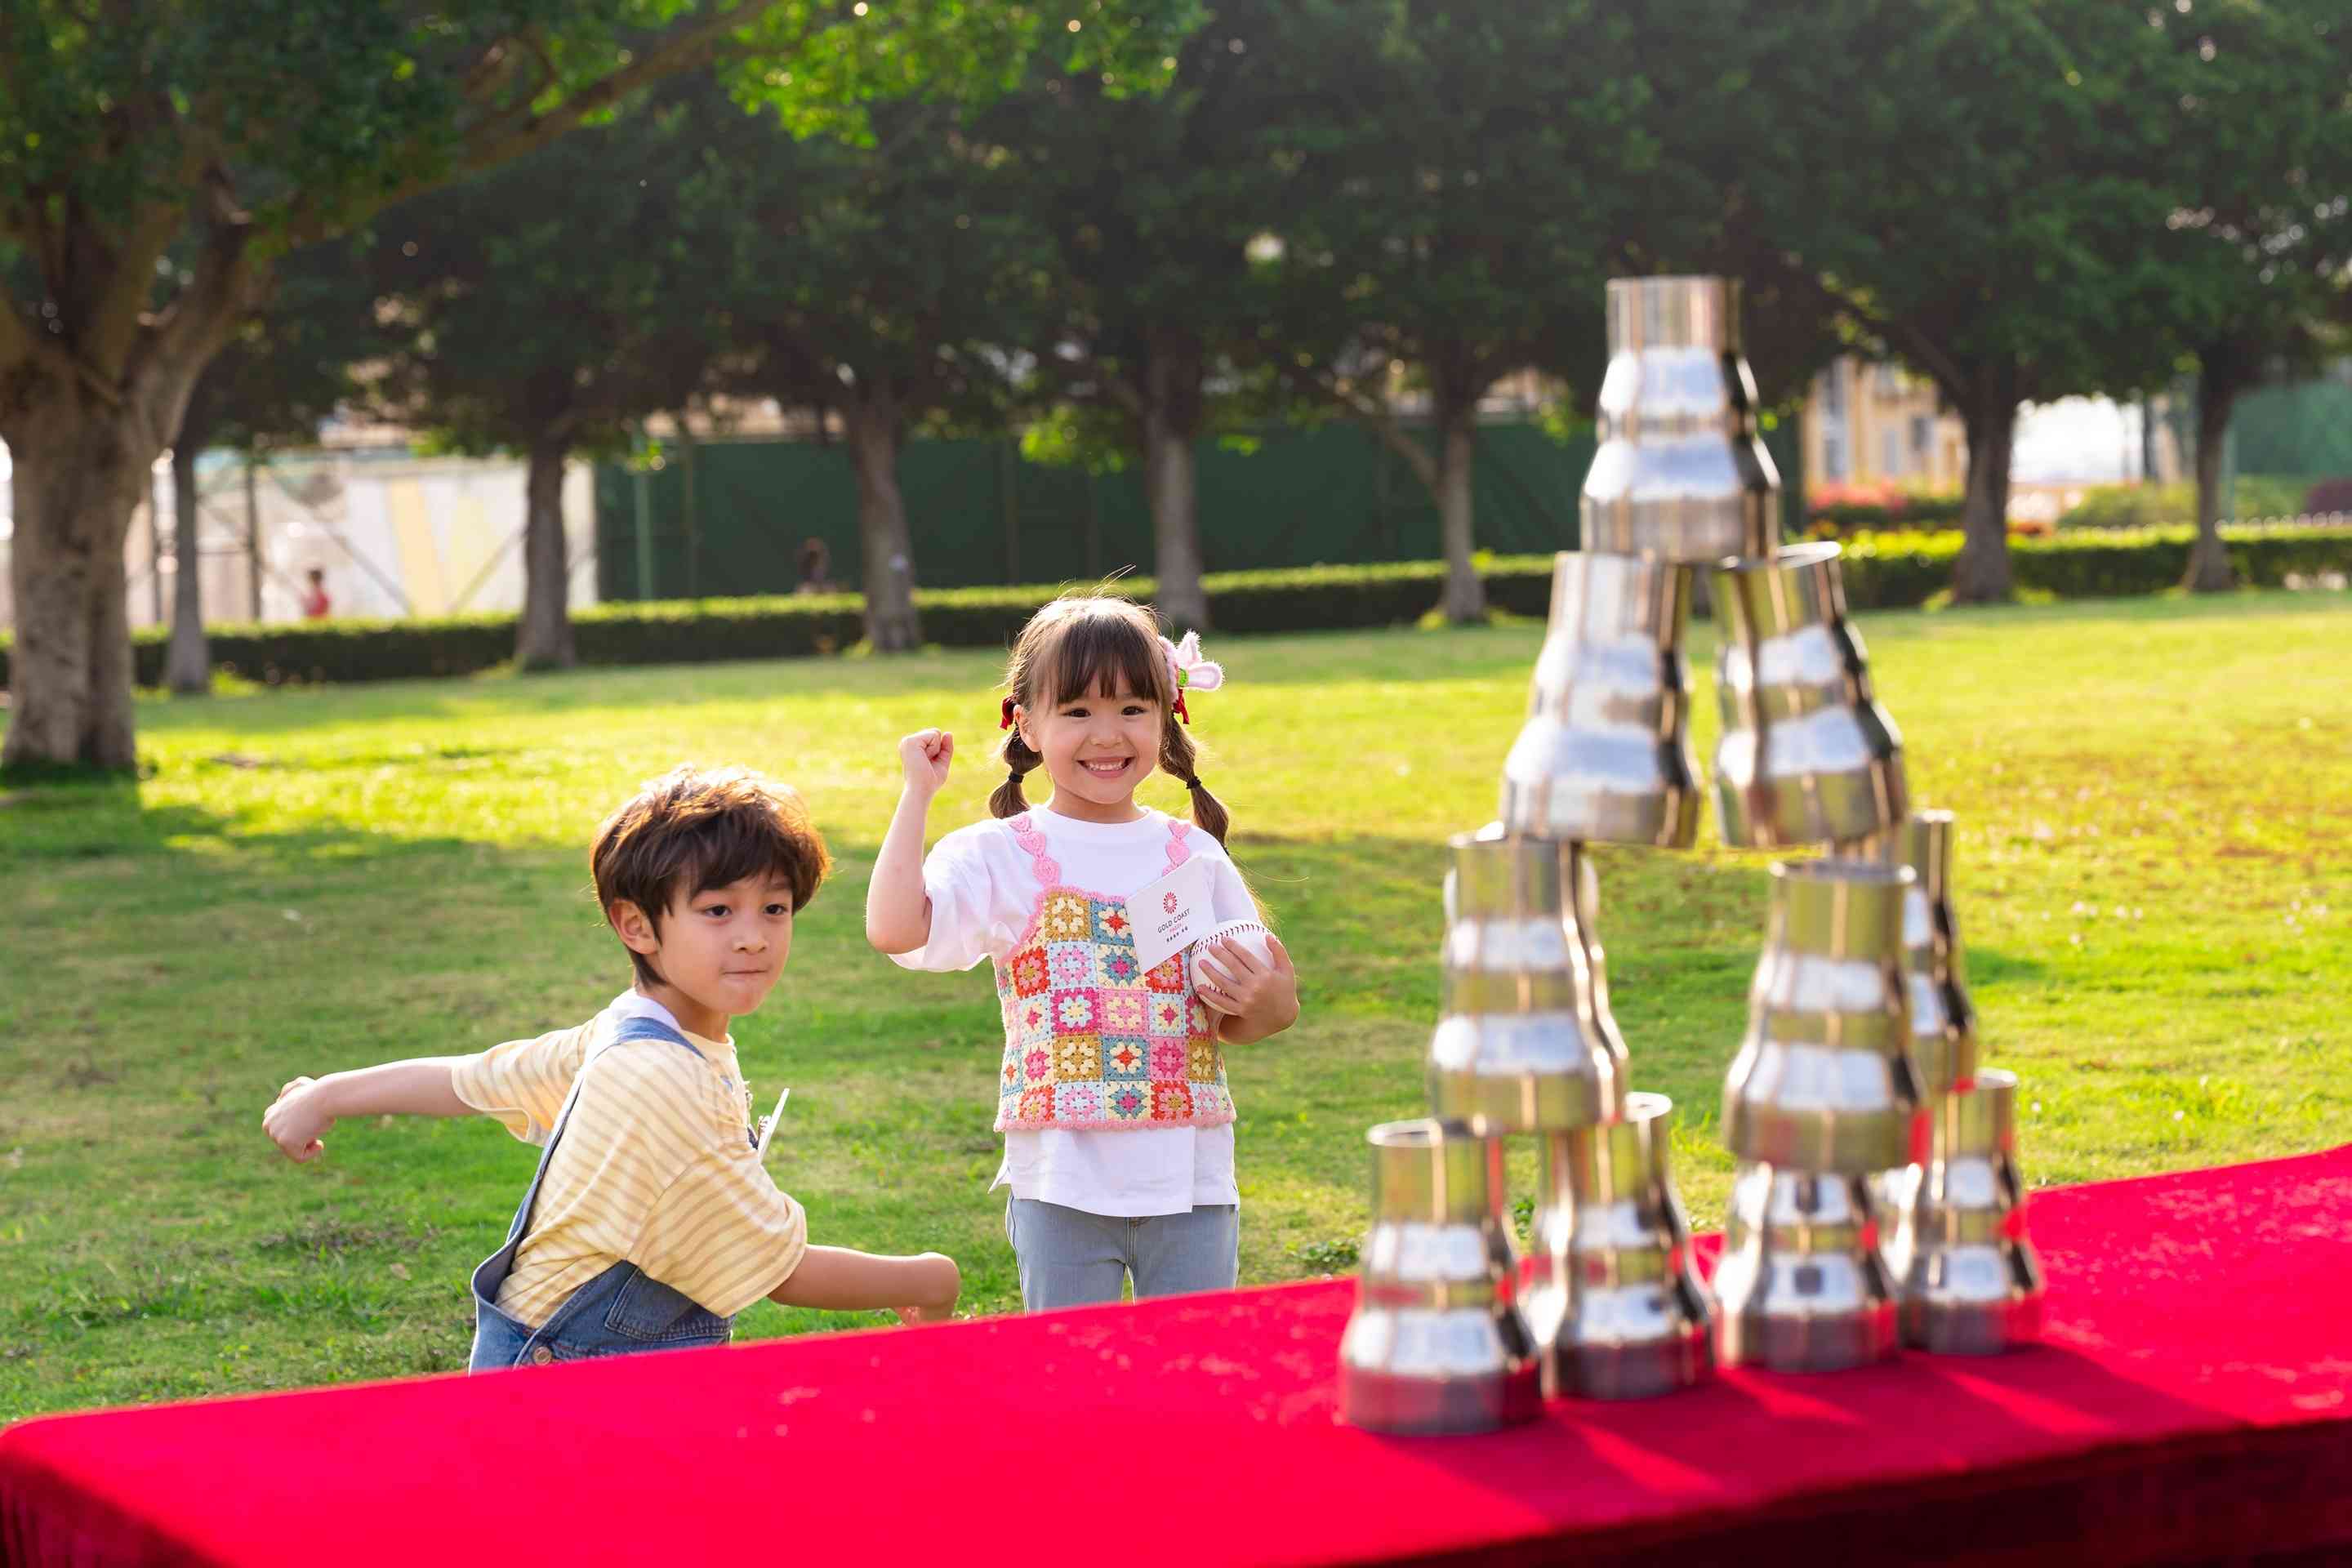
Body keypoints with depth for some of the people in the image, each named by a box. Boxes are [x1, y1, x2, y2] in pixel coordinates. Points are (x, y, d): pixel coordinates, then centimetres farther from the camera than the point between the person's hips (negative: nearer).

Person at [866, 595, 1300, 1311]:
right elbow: (893, 927, -19)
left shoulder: (1194, 855, 7)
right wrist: (918, 793, -11)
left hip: (1190, 1180, 2)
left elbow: (1236, 1022, 11)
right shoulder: (1002, 857, -2)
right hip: (1062, 1189, -2)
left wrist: (1264, 1001, -13)